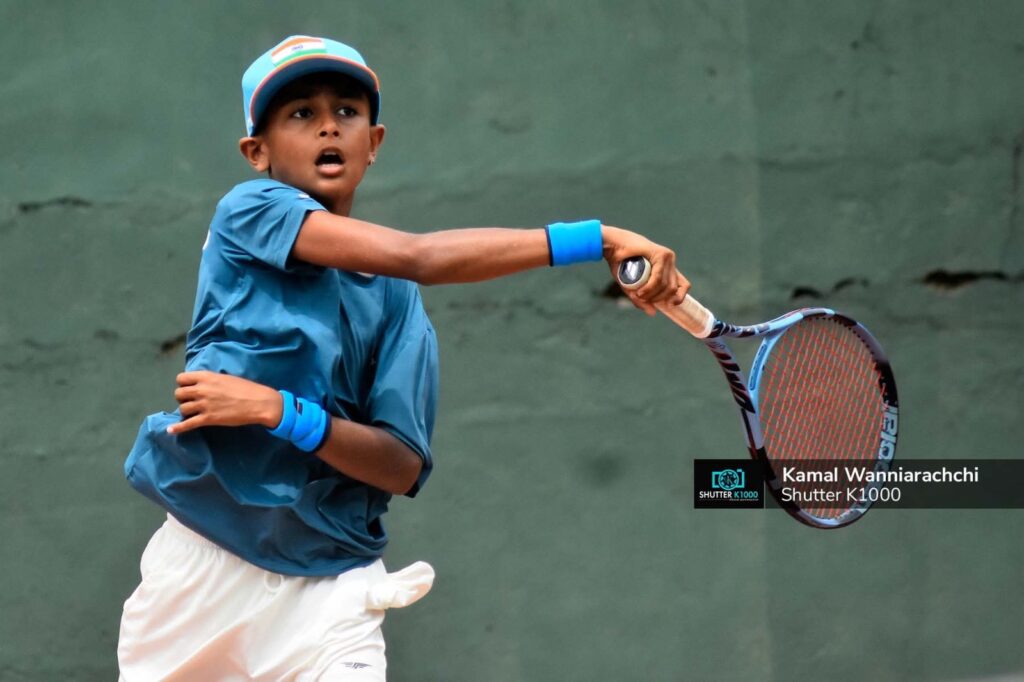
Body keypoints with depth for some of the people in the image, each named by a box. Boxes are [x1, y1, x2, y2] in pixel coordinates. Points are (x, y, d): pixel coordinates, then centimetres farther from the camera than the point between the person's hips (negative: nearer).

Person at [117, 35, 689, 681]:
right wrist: (597, 239, -25)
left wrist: (284, 414, -20)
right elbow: (416, 255, -20)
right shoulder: (248, 213, -6)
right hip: (199, 569, -2)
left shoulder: (398, 302, 6)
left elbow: (403, 469, -3)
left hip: (329, 591, 2)